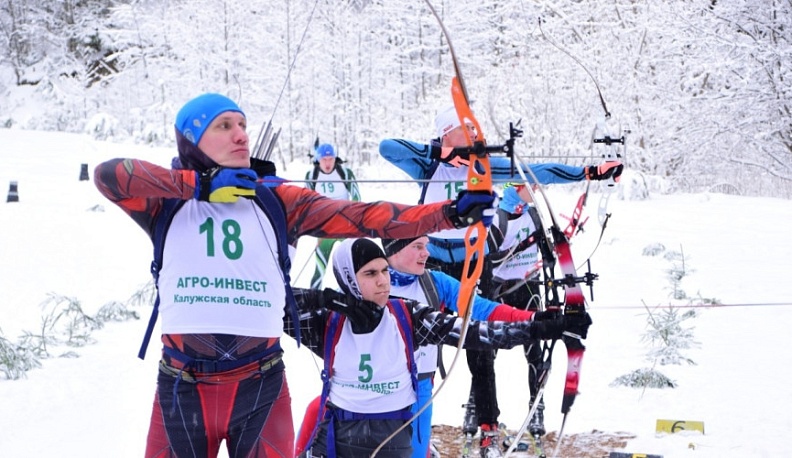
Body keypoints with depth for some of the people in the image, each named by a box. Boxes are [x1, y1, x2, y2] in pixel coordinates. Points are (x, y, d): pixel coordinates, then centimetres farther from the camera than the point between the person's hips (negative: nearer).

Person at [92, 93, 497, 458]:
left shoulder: (277, 201, 6)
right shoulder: (168, 202, 3)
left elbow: (361, 217, -2)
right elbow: (109, 175, -15)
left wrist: (450, 213, -12)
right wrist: (201, 185, -12)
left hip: (260, 385, 1)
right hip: (182, 387, -1)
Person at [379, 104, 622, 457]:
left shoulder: (485, 165, 1)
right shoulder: (428, 165, -3)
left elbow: (536, 172, -2)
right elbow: (388, 147, -16)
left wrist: (588, 172, -9)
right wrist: (437, 152, -20)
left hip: (473, 265, 1)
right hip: (432, 264, -1)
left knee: (480, 350, 3)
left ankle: (488, 428, 10)